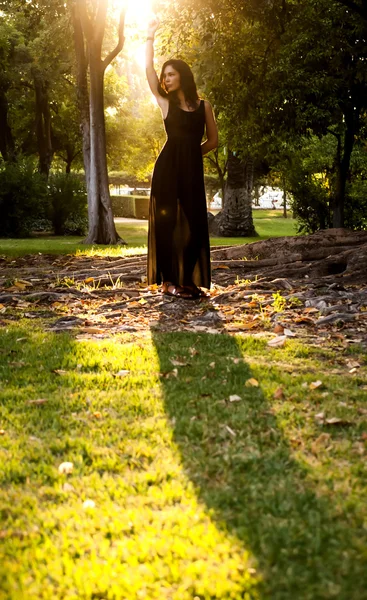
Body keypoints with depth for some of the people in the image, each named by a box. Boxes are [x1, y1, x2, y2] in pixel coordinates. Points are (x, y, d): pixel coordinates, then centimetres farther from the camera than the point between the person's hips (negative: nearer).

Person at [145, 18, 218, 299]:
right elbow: (149, 69, -1)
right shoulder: (165, 103, 6)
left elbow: (213, 140, 13)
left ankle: (188, 279, 10)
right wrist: (150, 36, 1)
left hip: (192, 170, 2)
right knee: (167, 221, -3)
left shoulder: (203, 105, 9)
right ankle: (169, 280, 0)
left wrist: (191, 153, 6)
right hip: (168, 169, -2)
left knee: (194, 223, 2)